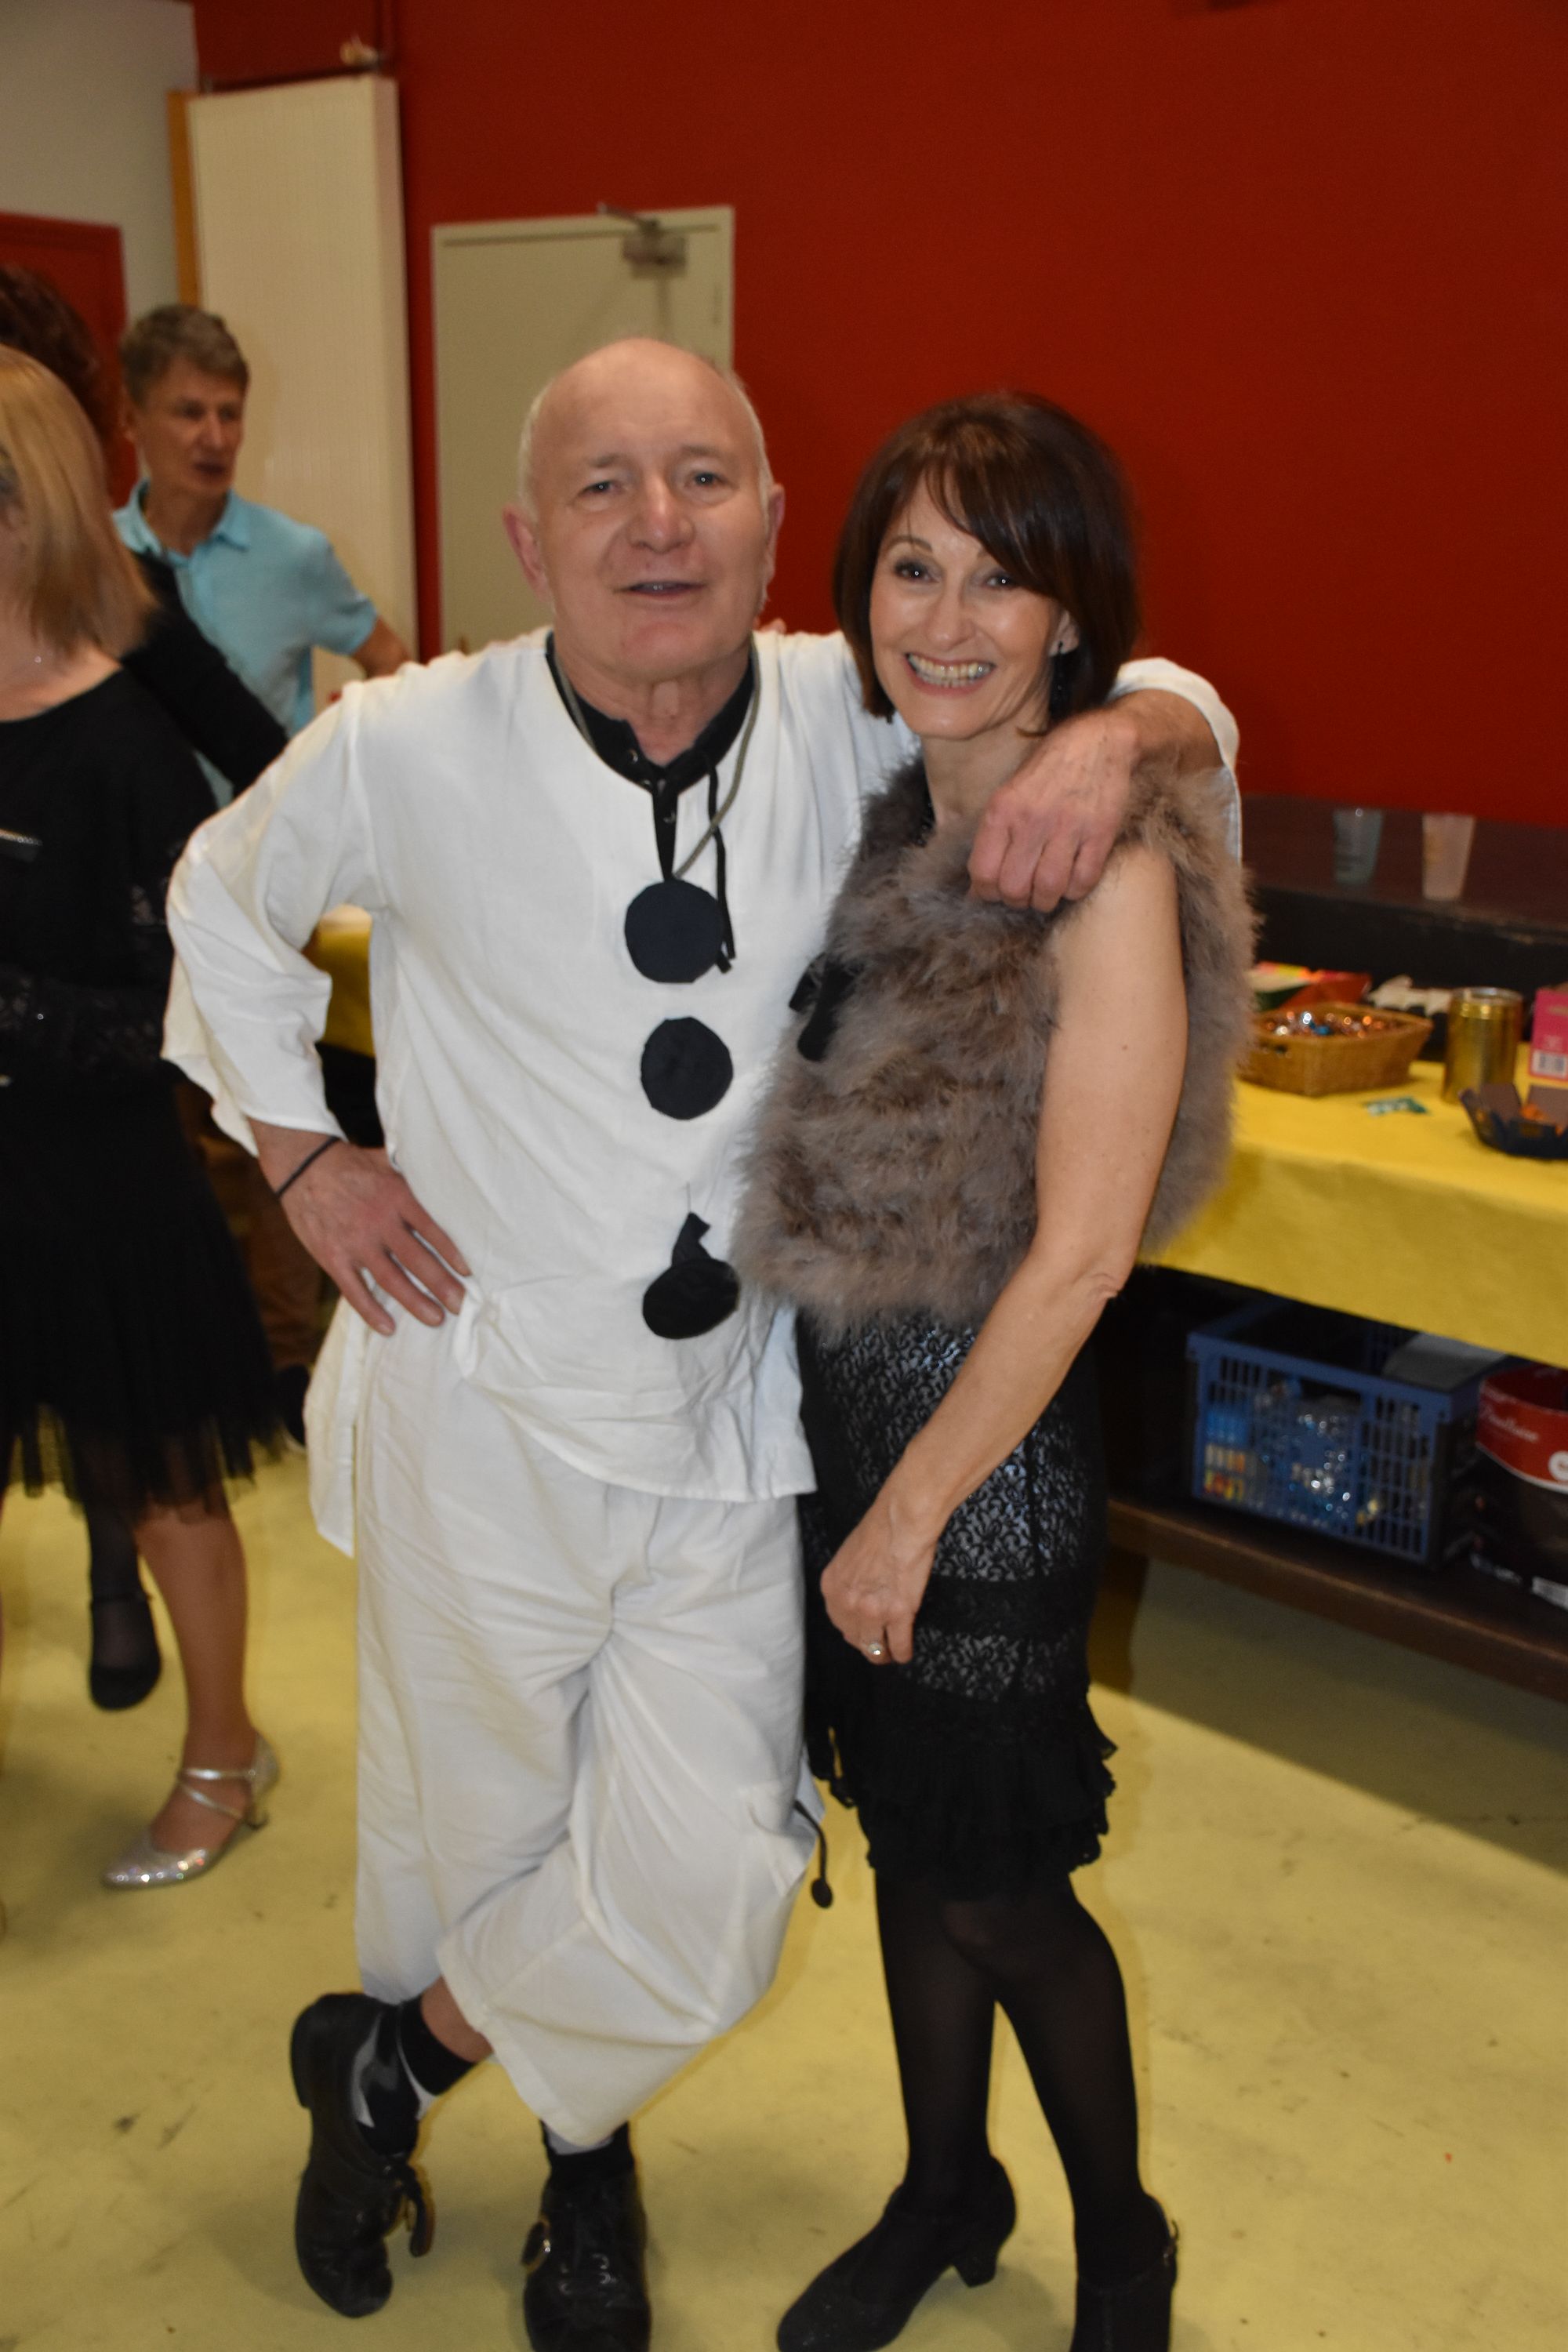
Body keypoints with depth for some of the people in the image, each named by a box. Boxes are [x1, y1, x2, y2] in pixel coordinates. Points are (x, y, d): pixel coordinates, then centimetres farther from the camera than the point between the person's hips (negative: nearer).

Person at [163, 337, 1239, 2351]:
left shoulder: (850, 724, -7)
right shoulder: (408, 752, -12)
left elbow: (1181, 706, 6)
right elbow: (227, 905, 10)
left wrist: (1119, 735, -17)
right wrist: (300, 1150, 2)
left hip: (730, 1425, 2)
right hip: (488, 1410, -1)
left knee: (699, 1914, 5)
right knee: (468, 1844, 16)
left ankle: (389, 2055, 37)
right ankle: (580, 2153, 50)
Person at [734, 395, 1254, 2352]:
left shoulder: (1111, 865, -20)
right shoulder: (891, 823, 3)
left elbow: (1077, 1251, -21)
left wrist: (912, 1511, -15)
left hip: (993, 1448, -6)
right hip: (851, 1399, 7)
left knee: (996, 1886, 10)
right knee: (908, 1841, 21)